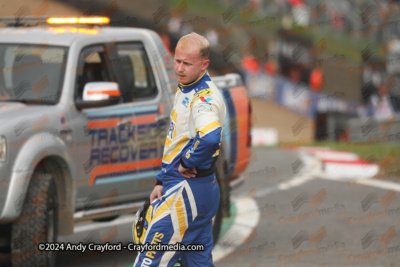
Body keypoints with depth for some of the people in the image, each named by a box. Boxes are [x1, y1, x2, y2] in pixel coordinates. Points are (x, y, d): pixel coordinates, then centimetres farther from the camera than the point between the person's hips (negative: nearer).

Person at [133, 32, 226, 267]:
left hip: (187, 192, -10)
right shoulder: (184, 91, 14)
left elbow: (209, 138, -39)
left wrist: (187, 163, -23)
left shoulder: (205, 97, -19)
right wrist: (162, 182, 21)